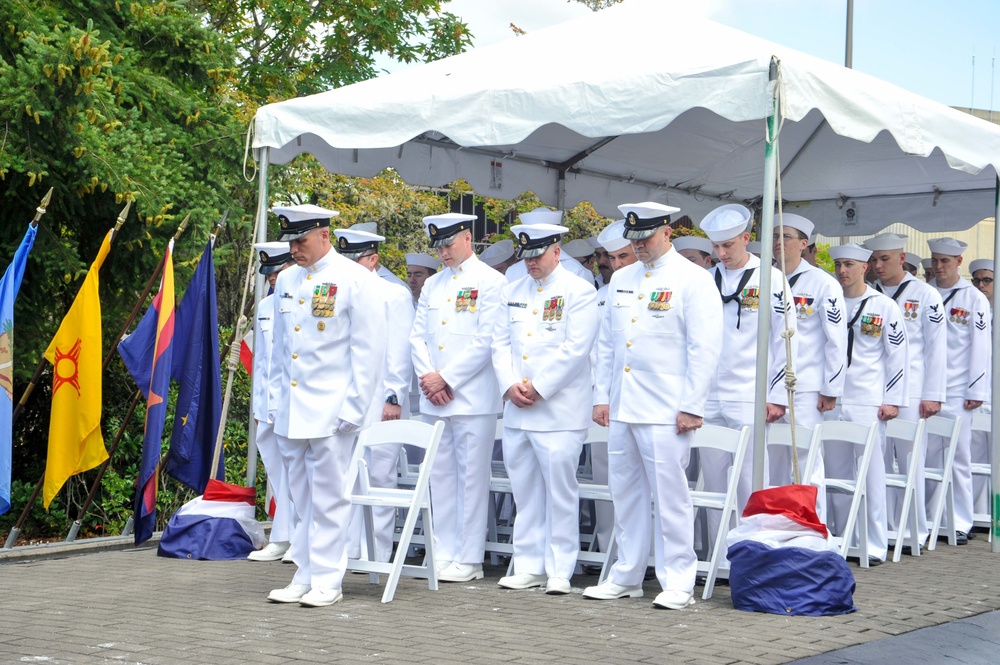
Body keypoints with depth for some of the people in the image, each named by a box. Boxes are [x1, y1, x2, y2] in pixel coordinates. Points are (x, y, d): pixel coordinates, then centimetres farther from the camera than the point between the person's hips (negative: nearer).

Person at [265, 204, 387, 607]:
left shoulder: (354, 280, -6)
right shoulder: (286, 281, 14)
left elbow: (368, 350, -8)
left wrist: (353, 408, -11)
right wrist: (275, 400, 14)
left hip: (331, 411, -6)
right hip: (290, 411, 6)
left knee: (329, 497, -3)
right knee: (301, 497, 11)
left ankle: (327, 580, 3)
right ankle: (304, 577, 17)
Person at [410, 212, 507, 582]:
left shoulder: (490, 281, -2)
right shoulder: (432, 285, 18)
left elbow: (486, 340, -10)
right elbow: (418, 336, 14)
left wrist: (446, 378, -12)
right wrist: (428, 379, -3)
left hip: (472, 396, -6)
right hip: (434, 399, 6)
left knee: (472, 478, -3)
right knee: (440, 476, 8)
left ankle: (468, 559, 1)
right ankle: (443, 554, 14)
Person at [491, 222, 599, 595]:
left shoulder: (579, 292, -3)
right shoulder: (512, 292, 16)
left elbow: (575, 350, -11)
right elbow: (501, 343, 13)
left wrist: (537, 389, -12)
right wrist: (510, 385, -4)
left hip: (559, 409, -6)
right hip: (516, 410, 6)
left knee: (560, 490, -4)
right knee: (524, 490, 9)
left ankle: (559, 570, 3)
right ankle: (528, 567, 16)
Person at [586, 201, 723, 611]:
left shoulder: (692, 280, -5)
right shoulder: (621, 280, 16)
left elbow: (705, 349, -9)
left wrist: (692, 407, -13)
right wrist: (601, 396, 13)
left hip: (665, 410, -7)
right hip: (621, 407, 7)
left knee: (669, 495, -5)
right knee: (625, 493, 12)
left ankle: (678, 582, 4)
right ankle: (626, 577, 21)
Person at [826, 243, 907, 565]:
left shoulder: (884, 306, 2)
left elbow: (897, 355, 2)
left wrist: (892, 400, -3)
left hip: (868, 402, -3)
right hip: (831, 399, 3)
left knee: (871, 472, -4)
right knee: (836, 472, 6)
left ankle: (874, 545, 1)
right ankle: (841, 539, 15)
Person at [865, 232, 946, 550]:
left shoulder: (925, 295, 3)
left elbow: (936, 347, 1)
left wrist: (933, 395, -5)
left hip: (909, 392, -3)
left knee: (910, 462, -1)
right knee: (878, 462, 3)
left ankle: (915, 530, 7)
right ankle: (885, 527, 11)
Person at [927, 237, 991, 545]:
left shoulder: (974, 298, 2)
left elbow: (981, 346, -1)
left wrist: (977, 391, -6)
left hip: (956, 391, -3)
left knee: (958, 458, 0)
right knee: (926, 456, 4)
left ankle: (960, 524, 6)